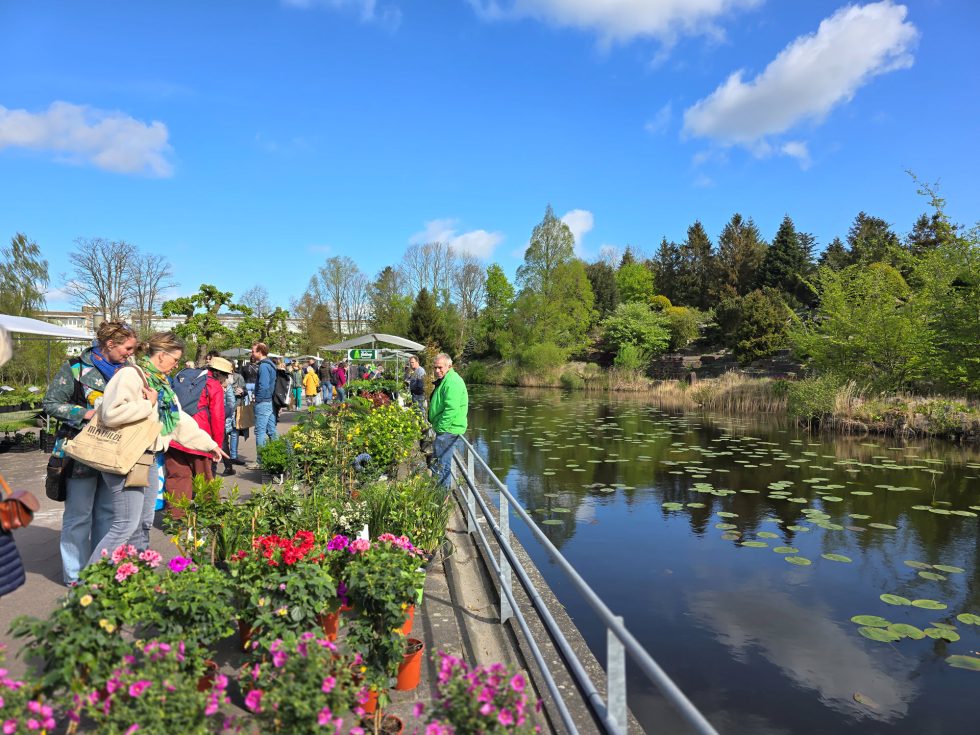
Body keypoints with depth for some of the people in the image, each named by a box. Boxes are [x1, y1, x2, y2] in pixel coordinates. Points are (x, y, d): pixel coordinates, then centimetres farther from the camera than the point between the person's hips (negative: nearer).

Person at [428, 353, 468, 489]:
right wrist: (437, 425, 23)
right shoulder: (444, 380, 16)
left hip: (448, 430, -11)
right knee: (437, 462, 20)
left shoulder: (452, 382, -20)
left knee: (441, 466, -5)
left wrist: (441, 427, -22)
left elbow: (451, 409, -28)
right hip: (443, 429, 11)